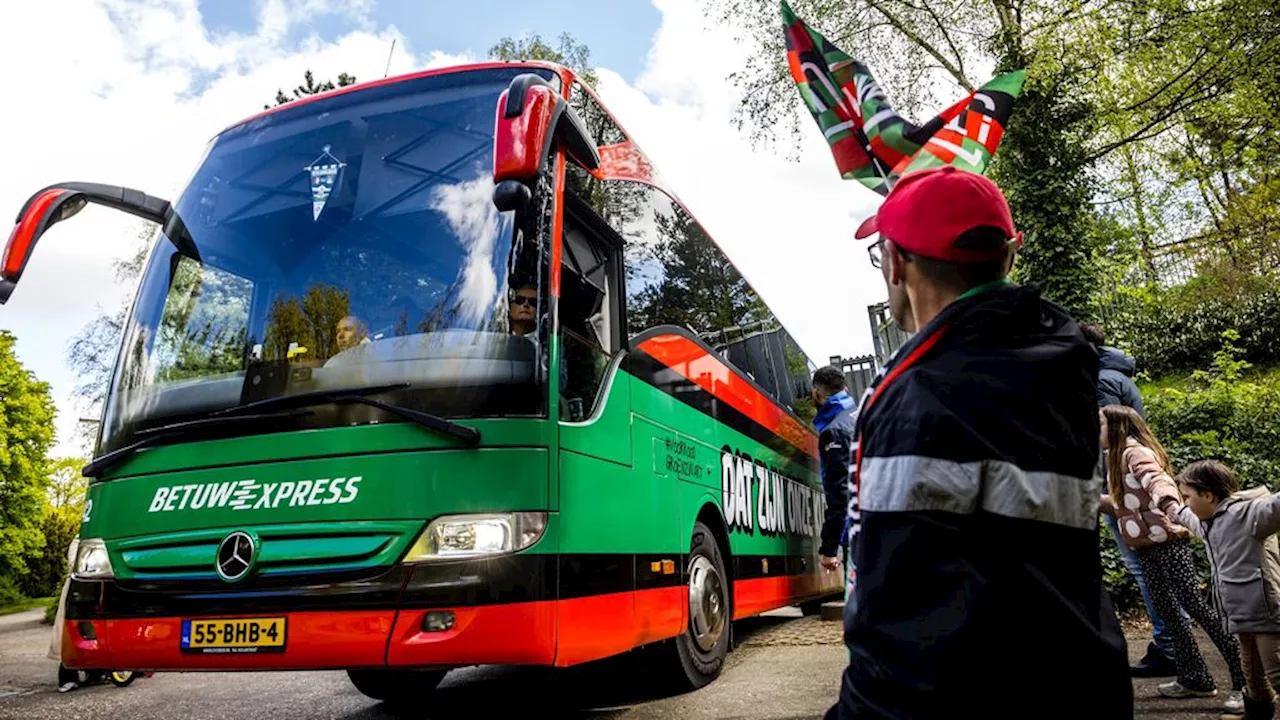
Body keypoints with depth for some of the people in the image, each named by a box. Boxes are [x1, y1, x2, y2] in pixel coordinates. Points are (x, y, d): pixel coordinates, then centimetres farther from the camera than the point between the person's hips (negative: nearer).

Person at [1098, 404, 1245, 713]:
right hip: (1147, 547, 10)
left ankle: (1243, 679, -2)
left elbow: (1157, 481, -31)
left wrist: (1170, 505, -50)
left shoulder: (1135, 452, -11)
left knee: (1195, 605, -9)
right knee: (1168, 610, 11)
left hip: (1167, 541, -10)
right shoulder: (1117, 458, 17)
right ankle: (1195, 679, 20)